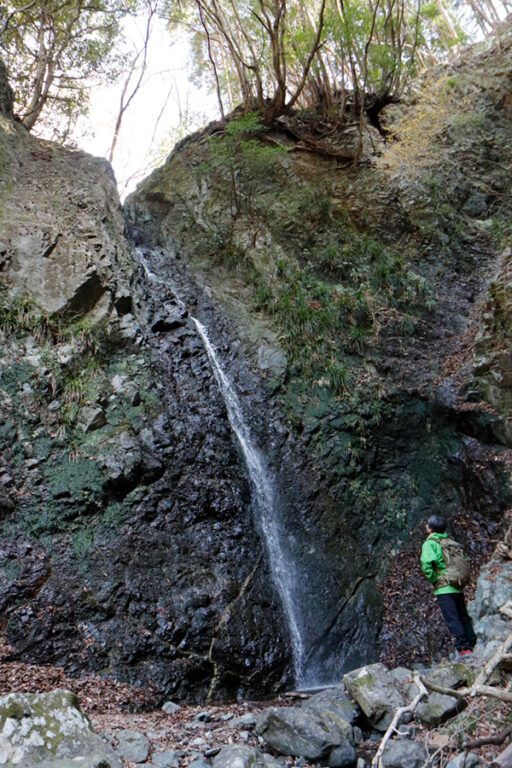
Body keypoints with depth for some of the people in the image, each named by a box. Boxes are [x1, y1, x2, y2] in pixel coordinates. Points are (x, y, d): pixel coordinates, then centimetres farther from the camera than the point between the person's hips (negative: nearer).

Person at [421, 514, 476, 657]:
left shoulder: (430, 543, -5)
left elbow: (426, 564, -21)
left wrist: (433, 579, -9)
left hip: (444, 588, -7)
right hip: (458, 587, 7)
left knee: (452, 619, -6)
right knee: (464, 617, 12)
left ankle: (463, 647, -12)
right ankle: (471, 645, 14)